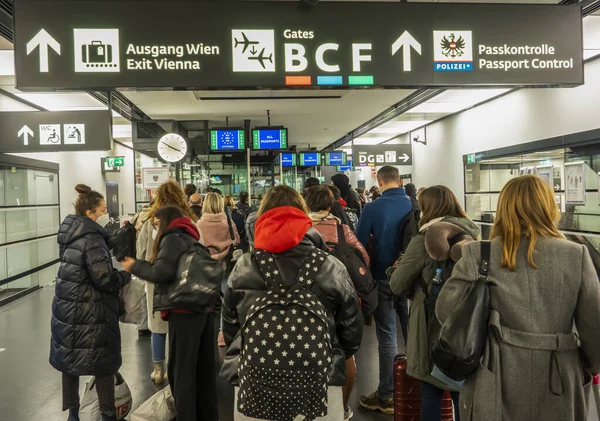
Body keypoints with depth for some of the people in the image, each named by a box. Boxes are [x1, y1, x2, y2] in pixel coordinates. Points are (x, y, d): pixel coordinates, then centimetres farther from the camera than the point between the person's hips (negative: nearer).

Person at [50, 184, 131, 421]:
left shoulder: (71, 234, 6)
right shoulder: (91, 239, -20)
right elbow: (104, 279, -23)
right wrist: (126, 276, -6)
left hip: (67, 307, 9)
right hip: (90, 312, -9)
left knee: (70, 357, 17)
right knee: (103, 363, 5)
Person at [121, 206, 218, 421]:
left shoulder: (172, 238, -4)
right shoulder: (191, 238, 20)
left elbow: (162, 272, -14)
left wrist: (135, 266, 1)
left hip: (185, 311, -8)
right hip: (205, 308, 8)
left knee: (181, 369, 1)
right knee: (204, 368, 15)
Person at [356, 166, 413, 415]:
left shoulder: (372, 208, -12)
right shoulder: (415, 206, -3)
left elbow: (358, 244, -10)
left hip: (384, 279, -3)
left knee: (387, 338, 5)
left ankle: (386, 396, 13)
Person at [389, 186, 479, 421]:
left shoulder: (425, 240, -14)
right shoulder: (472, 236, 2)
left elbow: (397, 285, -9)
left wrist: (416, 293, 9)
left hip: (434, 324, -5)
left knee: (431, 394, 9)